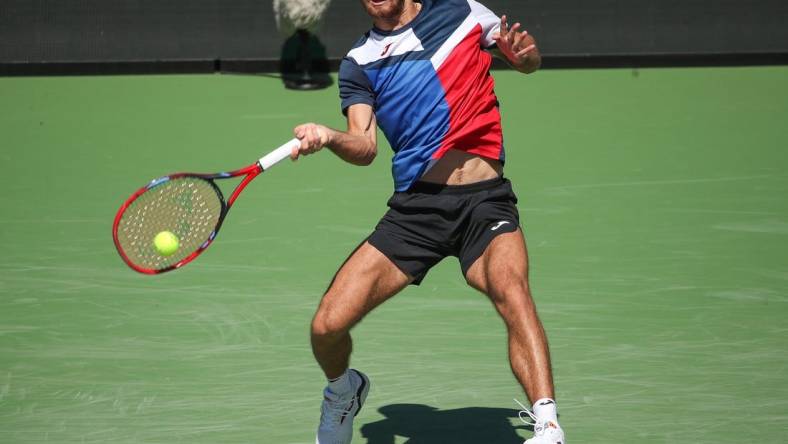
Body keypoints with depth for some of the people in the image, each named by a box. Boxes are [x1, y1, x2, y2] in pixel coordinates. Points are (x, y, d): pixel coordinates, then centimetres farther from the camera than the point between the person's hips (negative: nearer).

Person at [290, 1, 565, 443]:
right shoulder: (359, 63, 10)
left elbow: (529, 62, 20)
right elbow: (365, 147, -2)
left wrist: (524, 49, -4)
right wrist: (328, 137, -25)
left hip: (485, 199, -2)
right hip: (415, 207, 2)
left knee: (511, 290, -33)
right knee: (328, 327, -6)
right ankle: (344, 391, 28)